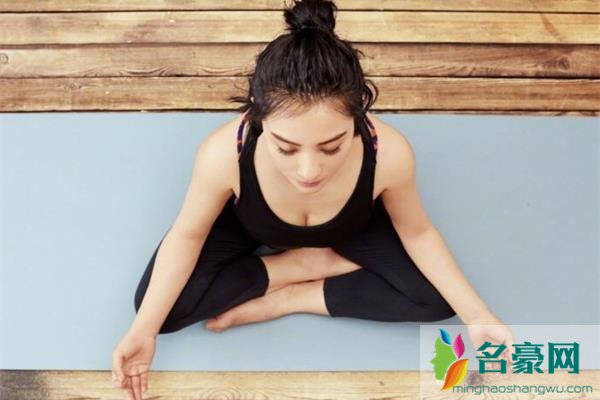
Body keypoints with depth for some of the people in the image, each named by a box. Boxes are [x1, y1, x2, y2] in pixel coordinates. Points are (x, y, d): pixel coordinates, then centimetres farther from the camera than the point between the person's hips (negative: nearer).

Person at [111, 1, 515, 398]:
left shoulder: (389, 153, -39)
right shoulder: (224, 153, -41)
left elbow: (416, 232, -17)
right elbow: (187, 236, -21)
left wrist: (478, 316, -20)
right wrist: (144, 329, -26)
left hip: (352, 226, 1)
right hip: (245, 222, 0)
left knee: (436, 298, -14)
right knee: (161, 306, -16)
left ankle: (290, 298, -5)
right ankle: (306, 263, -3)